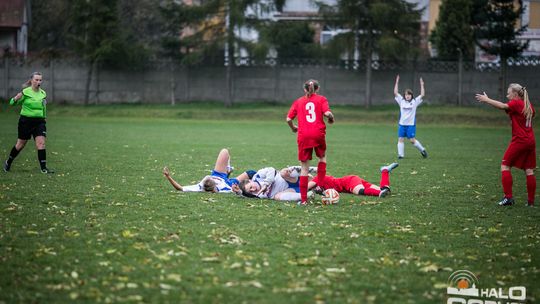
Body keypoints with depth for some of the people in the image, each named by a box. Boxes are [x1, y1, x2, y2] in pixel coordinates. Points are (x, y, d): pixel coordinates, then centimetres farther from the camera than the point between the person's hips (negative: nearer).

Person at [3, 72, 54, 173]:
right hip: (26, 121, -4)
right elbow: (12, 102, -11)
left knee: (41, 143, -11)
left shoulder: (43, 93, 6)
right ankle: (8, 162, 29)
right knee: (21, 144, 7)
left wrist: (44, 118, 19)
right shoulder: (25, 92, -9)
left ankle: (43, 168, -11)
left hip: (39, 121, 4)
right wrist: (16, 98, -31)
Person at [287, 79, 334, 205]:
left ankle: (303, 199, 2)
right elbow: (327, 113, -8)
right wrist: (331, 119, 13)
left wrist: (293, 128, 27)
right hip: (318, 134, -1)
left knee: (304, 168, 6)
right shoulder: (321, 99, 8)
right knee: (322, 157, 27)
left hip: (303, 136, 1)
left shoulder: (298, 101, 14)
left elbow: (288, 119, 8)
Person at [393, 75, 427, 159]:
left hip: (411, 124, -3)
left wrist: (421, 85, -8)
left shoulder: (415, 101, 2)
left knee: (412, 140, -5)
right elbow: (395, 93, 2)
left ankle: (422, 150, 14)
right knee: (400, 139, -3)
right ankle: (401, 154, 2)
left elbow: (422, 95, -5)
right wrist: (397, 83, -2)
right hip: (402, 124, 3)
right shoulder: (401, 101, 7)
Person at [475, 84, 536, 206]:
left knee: (505, 166, 0)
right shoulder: (528, 105, 14)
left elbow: (503, 106, -23)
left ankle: (508, 197, -8)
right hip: (530, 141, 8)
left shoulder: (516, 103, -8)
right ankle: (531, 201, 7)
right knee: (529, 170, 7)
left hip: (519, 140, -8)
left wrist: (486, 99, -21)